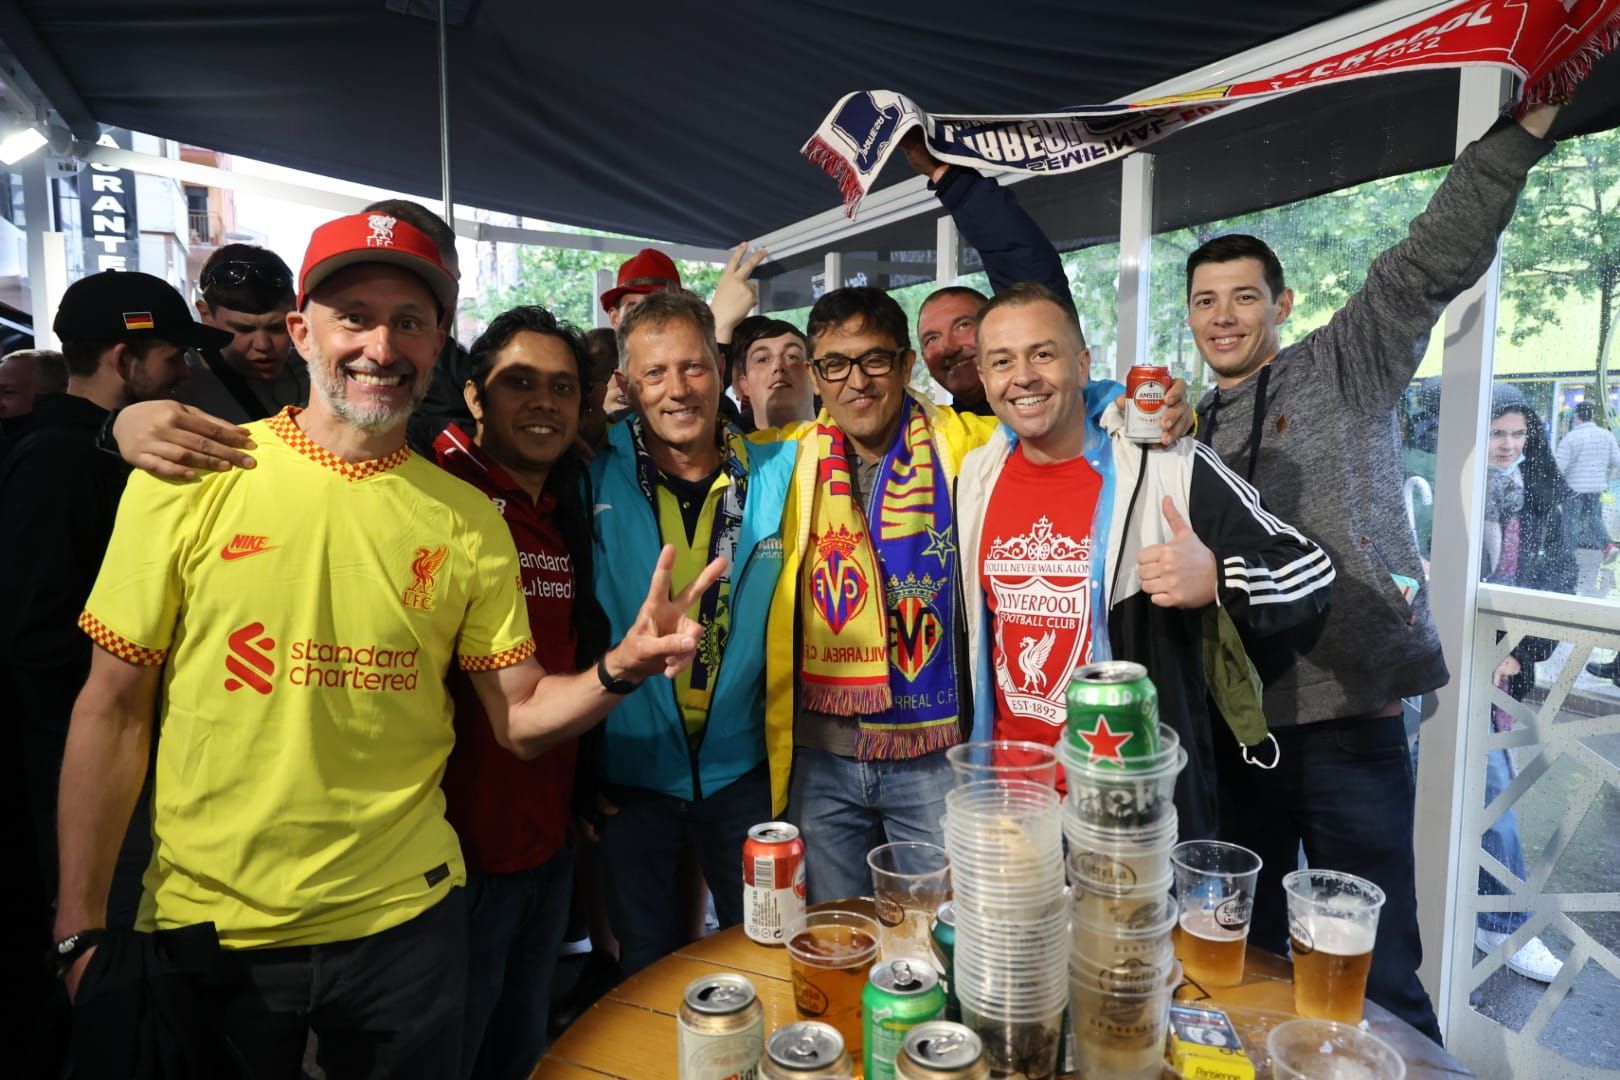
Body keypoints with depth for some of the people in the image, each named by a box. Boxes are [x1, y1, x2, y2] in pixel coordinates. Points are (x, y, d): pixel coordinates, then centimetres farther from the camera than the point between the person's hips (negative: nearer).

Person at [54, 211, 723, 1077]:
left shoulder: (468, 518, -3)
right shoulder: (192, 480, -9)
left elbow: (521, 718, -1)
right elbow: (113, 712, -3)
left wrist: (621, 666, -20)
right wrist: (81, 931, -4)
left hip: (406, 917, 2)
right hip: (207, 929, -1)